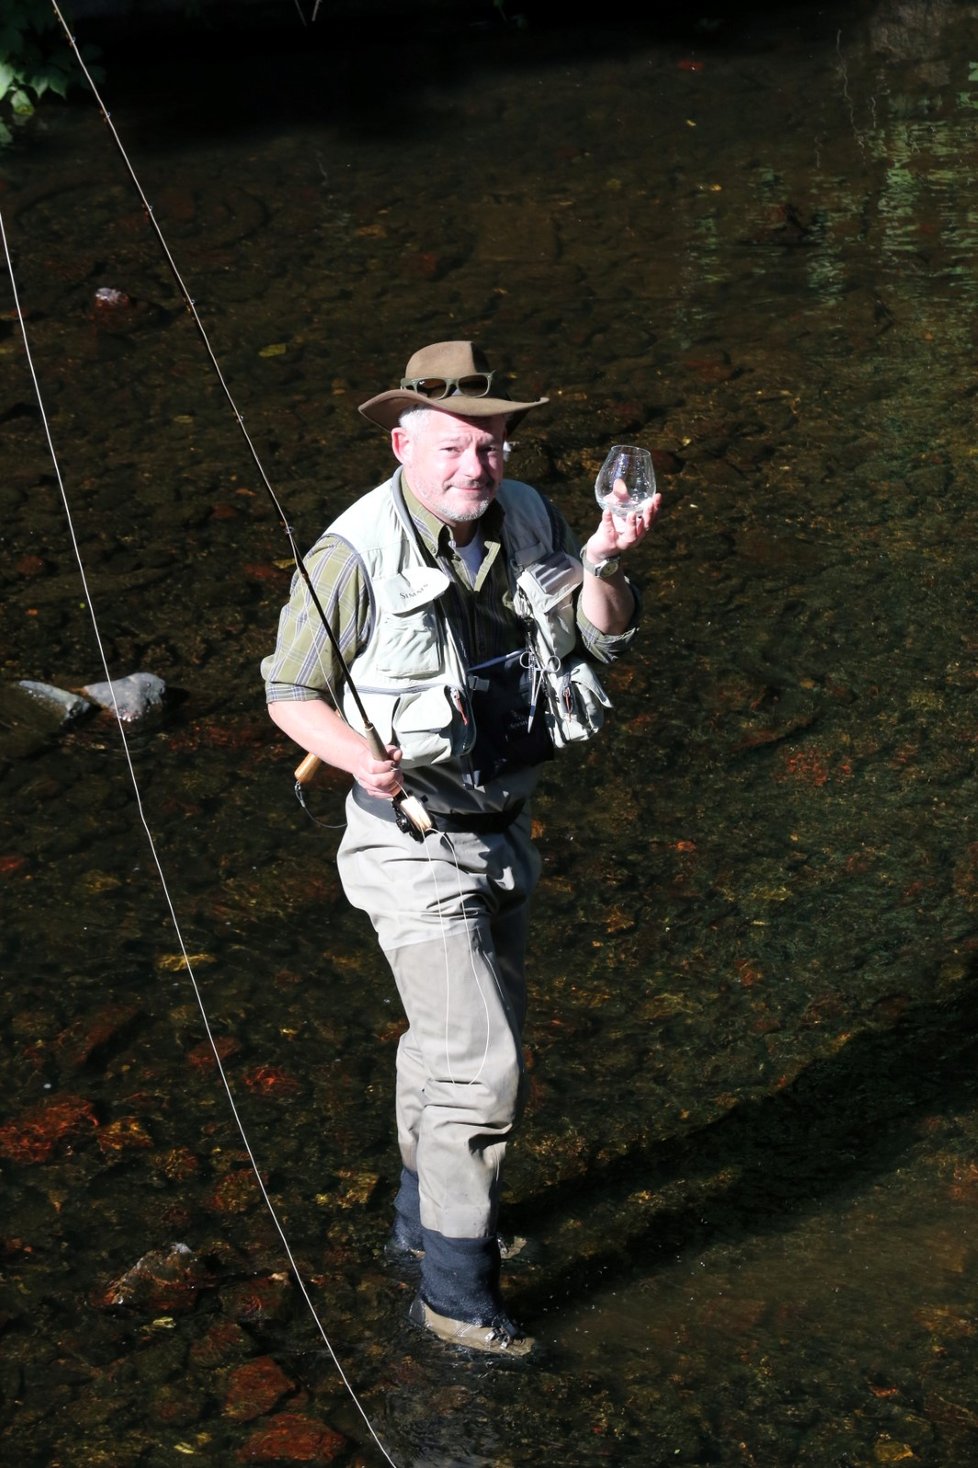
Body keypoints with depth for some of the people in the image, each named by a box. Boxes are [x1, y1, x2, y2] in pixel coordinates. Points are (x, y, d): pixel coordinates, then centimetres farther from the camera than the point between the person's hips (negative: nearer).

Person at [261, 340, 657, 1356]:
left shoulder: (525, 518, -4)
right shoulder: (355, 555, -22)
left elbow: (603, 639, -1)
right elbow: (291, 695, -12)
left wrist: (604, 565, -21)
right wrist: (362, 756, -31)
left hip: (501, 829, 7)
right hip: (415, 844, -7)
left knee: (454, 1034, 23)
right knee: (477, 1064, -8)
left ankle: (423, 1217, 45)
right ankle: (455, 1294, 8)